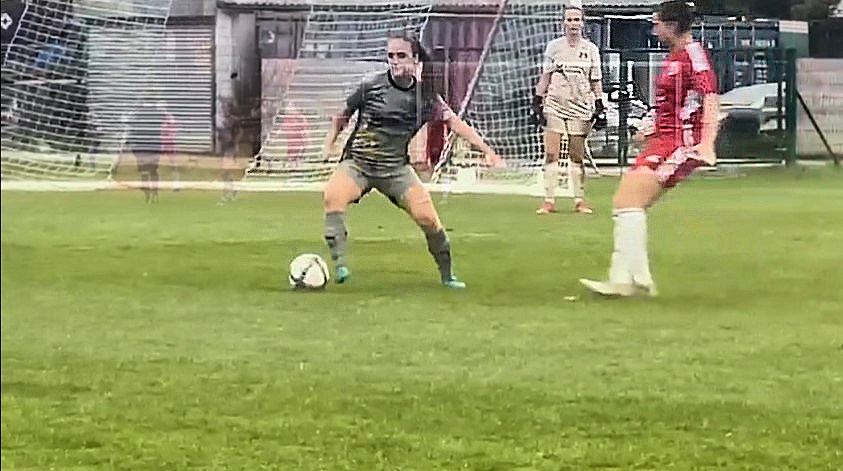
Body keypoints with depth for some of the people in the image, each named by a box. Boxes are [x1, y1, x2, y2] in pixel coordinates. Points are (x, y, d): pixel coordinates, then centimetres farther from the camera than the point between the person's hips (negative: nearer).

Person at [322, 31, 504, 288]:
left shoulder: (425, 96, 0)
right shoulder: (371, 86, -4)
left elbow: (454, 122, 2)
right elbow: (343, 116, 11)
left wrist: (487, 151, -4)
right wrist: (329, 143, 3)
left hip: (396, 168, 1)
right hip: (356, 163, -1)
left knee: (426, 216, -12)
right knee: (333, 196, -32)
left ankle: (447, 275, 9)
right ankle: (339, 264, -35)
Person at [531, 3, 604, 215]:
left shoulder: (591, 49, 7)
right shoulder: (554, 47, 6)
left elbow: (596, 81, 10)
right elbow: (545, 77, 8)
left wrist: (599, 107, 3)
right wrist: (537, 103, 2)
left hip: (580, 108, 0)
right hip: (555, 105, 0)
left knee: (577, 156, 2)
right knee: (551, 155, -6)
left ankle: (579, 200, 9)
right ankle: (549, 201, -5)